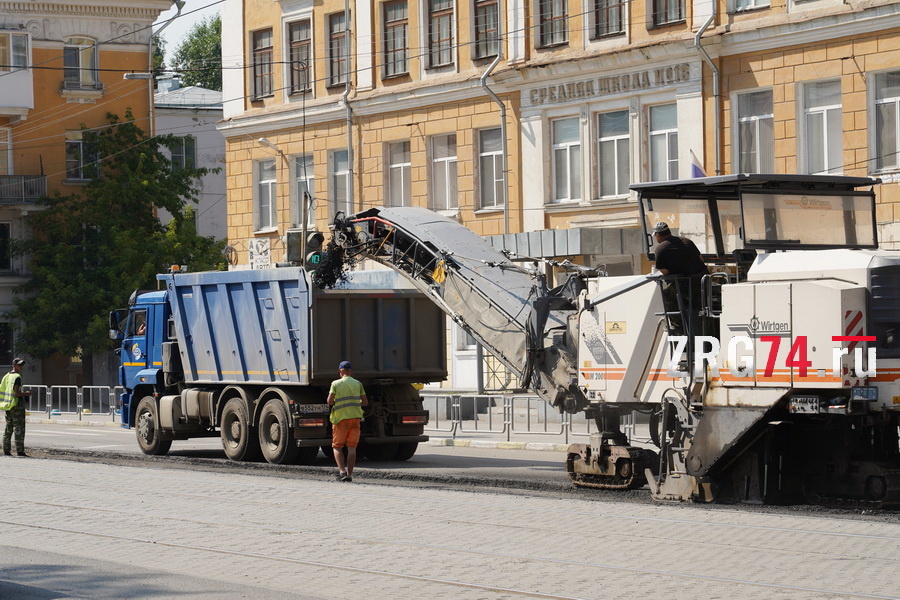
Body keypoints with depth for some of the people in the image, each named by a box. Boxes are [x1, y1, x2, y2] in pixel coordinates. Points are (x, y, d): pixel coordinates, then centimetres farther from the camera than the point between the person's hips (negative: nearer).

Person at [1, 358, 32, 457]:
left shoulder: (7, 376, 11)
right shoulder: (17, 377, -14)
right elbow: (16, 393, -22)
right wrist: (26, 394, -6)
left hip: (8, 405, 8)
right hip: (17, 404, -8)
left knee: (8, 427, 13)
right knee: (19, 428, -6)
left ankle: (6, 450, 13)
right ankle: (20, 450, -7)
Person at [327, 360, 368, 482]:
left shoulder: (336, 384, -3)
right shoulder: (358, 384, 5)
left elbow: (330, 401, -10)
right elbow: (365, 402, 6)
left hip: (340, 418, -2)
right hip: (355, 417, 2)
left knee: (337, 446, 7)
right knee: (352, 447, 4)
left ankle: (342, 470, -11)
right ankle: (349, 474, 0)